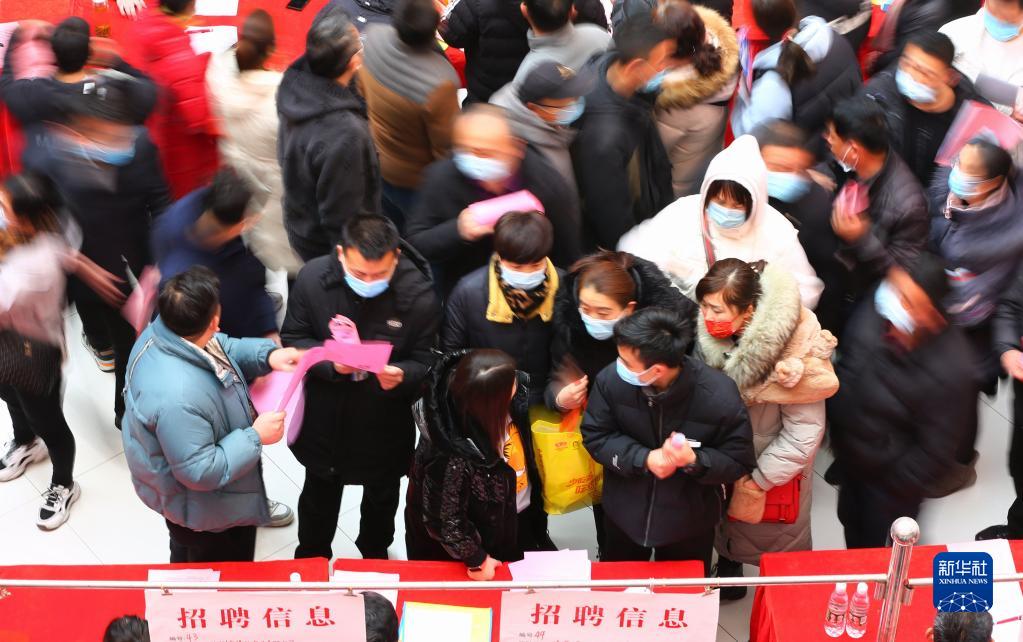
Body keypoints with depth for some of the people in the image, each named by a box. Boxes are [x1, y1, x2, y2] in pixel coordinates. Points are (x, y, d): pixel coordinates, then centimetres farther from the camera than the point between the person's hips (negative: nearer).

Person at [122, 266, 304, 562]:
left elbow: (226, 349, 2)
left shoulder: (165, 332, -18)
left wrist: (268, 355, -15)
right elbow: (199, 472, -34)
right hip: (206, 516, -9)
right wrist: (256, 437, -26)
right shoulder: (178, 397, -45)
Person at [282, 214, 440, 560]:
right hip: (324, 419, 1)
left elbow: (426, 363, -16)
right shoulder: (312, 278, -22)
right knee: (319, 496, 26)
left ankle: (375, 553, 58)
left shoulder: (420, 295, -26)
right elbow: (293, 339, -10)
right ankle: (311, 558, 55)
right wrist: (330, 362, -29)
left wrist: (402, 375, -39)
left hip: (386, 425, 0)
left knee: (381, 497, 28)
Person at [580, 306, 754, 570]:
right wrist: (644, 459, -28)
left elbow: (739, 462, -17)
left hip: (690, 521, -2)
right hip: (624, 513, 2)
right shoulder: (611, 379, -24)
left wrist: (694, 461, -36)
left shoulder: (720, 396, -29)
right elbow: (595, 436, -12)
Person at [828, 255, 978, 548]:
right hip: (850, 457, 6)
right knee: (851, 524, 30)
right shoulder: (875, 313, -21)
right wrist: (836, 428, 5)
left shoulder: (950, 371, -36)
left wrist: (895, 488, -12)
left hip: (890, 479, -5)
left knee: (876, 546, 17)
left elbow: (935, 451, -22)